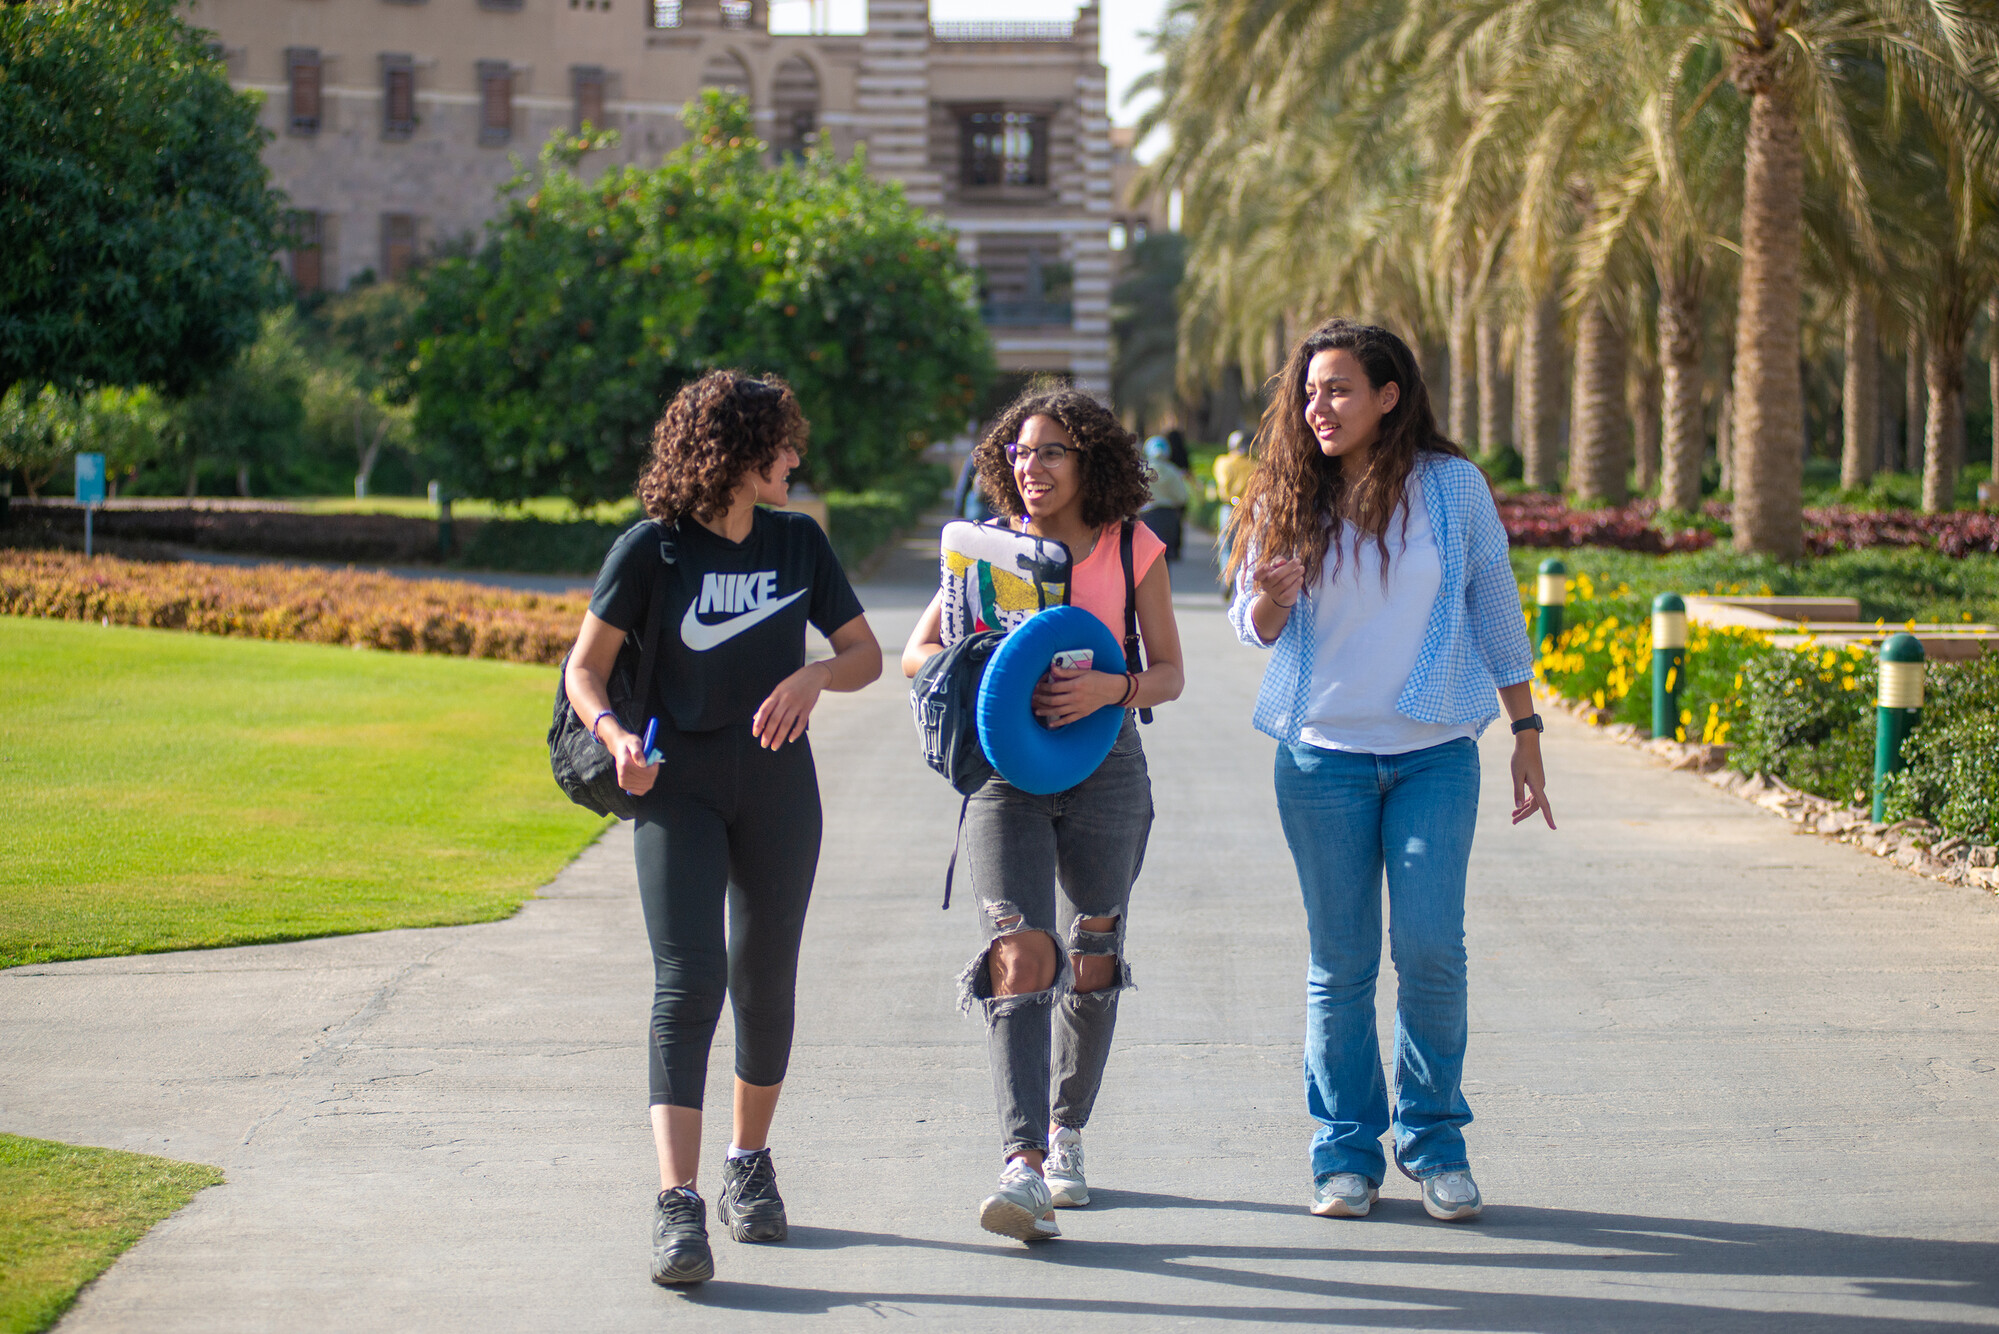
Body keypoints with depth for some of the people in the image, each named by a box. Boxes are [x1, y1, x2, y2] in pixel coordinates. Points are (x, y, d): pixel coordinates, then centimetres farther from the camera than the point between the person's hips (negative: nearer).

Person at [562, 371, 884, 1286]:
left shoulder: (798, 542, 6)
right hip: (677, 788, -4)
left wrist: (813, 676, -14)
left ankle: (751, 1164, 31)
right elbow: (586, 666, -3)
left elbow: (866, 653, 9)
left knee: (765, 986, 9)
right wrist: (613, 735, -23)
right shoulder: (653, 548, -5)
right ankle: (677, 1205, -21)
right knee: (686, 981, -15)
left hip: (777, 789, 4)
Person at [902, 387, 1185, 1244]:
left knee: (1091, 963, 11)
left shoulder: (1133, 550, 2)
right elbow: (917, 652, 7)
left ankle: (1066, 1133, 33)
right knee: (1021, 954, -17)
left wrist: (1110, 688, -19)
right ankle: (1023, 1168, -28)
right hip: (1005, 770, -1)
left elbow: (1169, 674, 3)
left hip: (1104, 765, 1)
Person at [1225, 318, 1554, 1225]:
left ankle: (1433, 1137, 10)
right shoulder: (1288, 497, 1)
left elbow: (1496, 610, 6)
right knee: (1340, 962, 3)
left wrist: (1526, 735, 7)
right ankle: (1346, 1150, 15)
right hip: (1323, 755, 1)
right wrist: (1271, 600, -18)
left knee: (1430, 947, -7)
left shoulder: (1451, 486, -1)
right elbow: (1253, 624, 6)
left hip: (1434, 753, -1)